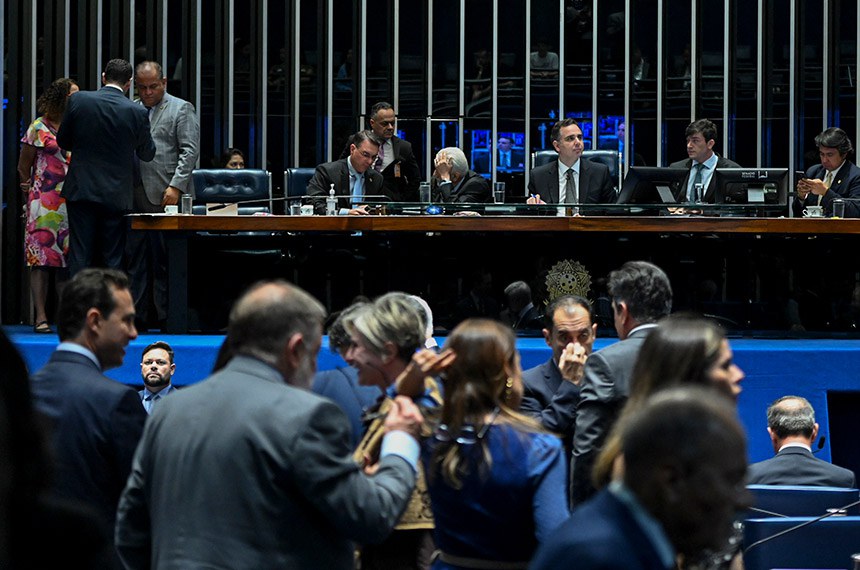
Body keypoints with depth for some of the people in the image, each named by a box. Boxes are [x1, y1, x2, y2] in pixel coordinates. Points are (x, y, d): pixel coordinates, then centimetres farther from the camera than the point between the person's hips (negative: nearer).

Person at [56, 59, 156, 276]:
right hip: (116, 194, -1)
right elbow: (147, 154, 5)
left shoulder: (78, 100, -5)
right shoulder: (137, 113, -8)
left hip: (81, 191, 1)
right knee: (113, 259, 6)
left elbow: (63, 141, 6)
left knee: (79, 258, 4)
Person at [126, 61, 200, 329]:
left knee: (163, 261, -4)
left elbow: (190, 150, -4)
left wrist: (175, 186, -14)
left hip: (164, 196, -5)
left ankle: (165, 317, -1)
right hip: (134, 195, 5)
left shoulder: (181, 109, 3)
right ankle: (135, 315, 8)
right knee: (134, 259, 5)